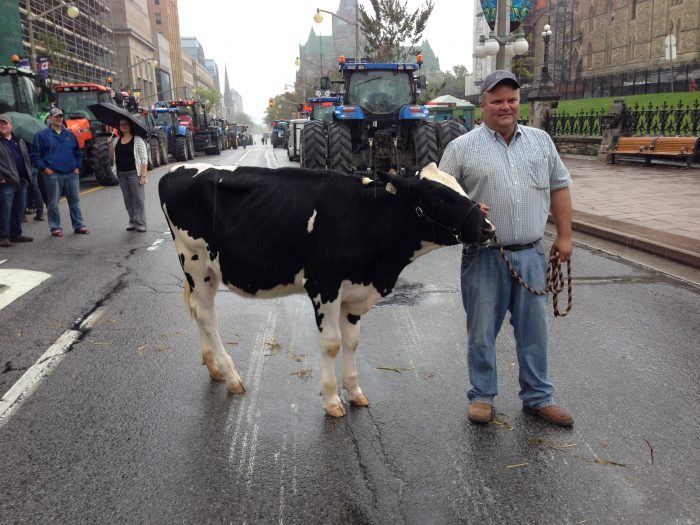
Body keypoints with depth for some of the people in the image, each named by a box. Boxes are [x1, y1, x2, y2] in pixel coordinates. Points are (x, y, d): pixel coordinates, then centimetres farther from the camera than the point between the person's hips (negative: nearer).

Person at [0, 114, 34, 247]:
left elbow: (27, 158, 22)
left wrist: (28, 174, 10)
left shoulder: (19, 141, 18)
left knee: (19, 210, 12)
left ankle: (16, 234, 22)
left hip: (22, 181, 6)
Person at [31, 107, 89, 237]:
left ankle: (78, 225, 14)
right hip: (53, 174, -3)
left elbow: (77, 152, 21)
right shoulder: (42, 135, 2)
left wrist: (77, 167, 8)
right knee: (53, 203, 1)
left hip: (71, 174, 4)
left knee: (75, 201, 6)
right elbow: (35, 155, 1)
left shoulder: (69, 135, 15)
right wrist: (45, 168, -8)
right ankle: (55, 227, 10)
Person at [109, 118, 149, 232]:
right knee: (127, 200, 10)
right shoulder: (116, 140, 11)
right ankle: (132, 222, 18)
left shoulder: (138, 140, -5)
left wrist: (143, 175, -15)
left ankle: (140, 223, 0)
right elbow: (112, 157, 16)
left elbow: (144, 158, -8)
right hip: (121, 174, 6)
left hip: (134, 173, -6)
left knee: (138, 199, -4)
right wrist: (111, 146, -1)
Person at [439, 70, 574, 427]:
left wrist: (564, 235, 10)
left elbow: (559, 187, 15)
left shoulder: (541, 141, 10)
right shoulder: (462, 148, -1)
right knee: (482, 331, 7)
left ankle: (538, 397, 27)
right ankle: (481, 396, 24)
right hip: (484, 256, -3)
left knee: (534, 330, 11)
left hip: (531, 254, 3)